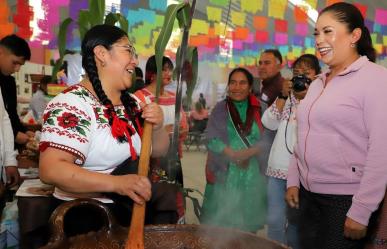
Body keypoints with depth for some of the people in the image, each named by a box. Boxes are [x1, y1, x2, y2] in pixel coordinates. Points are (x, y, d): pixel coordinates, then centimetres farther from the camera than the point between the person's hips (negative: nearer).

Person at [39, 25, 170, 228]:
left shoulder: (131, 103, 9)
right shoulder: (72, 104, -17)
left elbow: (158, 151, 14)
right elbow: (51, 170, -26)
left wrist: (157, 127, -7)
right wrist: (117, 182, -34)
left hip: (132, 211, 7)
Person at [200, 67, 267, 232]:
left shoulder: (258, 109, 4)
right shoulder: (220, 109, 4)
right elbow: (212, 140, -3)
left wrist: (249, 153, -17)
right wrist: (234, 155, -15)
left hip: (252, 174, 1)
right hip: (224, 173, -1)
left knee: (248, 224, 8)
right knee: (221, 223, 3)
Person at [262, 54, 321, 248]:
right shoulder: (286, 97, 13)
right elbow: (269, 123, 2)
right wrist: (283, 96, -5)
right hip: (278, 169, 3)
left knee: (296, 221, 12)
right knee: (275, 221, 4)